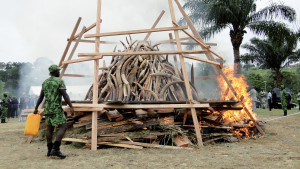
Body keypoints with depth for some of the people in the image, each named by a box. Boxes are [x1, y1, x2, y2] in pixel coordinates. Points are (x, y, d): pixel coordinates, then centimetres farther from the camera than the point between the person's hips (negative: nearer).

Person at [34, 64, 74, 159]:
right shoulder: (59, 81, -7)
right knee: (63, 127, -7)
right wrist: (71, 107, -16)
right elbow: (65, 95, -15)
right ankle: (55, 149, -16)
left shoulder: (45, 82, 13)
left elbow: (40, 97, 15)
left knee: (49, 128, 13)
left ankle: (50, 150, 16)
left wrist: (36, 108, 22)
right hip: (56, 109, -8)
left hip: (47, 108, 8)